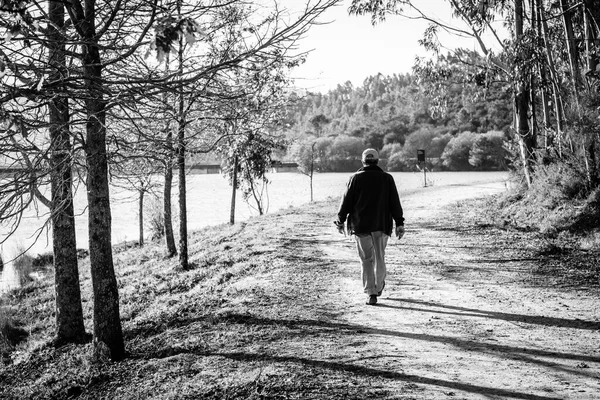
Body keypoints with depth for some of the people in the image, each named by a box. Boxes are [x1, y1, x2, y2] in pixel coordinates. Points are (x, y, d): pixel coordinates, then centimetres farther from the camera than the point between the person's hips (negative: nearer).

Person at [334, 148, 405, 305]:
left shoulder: (356, 178, -2)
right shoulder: (387, 178, 3)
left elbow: (346, 201, 0)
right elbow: (395, 203, 3)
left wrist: (340, 221, 9)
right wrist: (399, 223, 6)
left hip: (361, 225, -1)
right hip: (382, 225, 1)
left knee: (366, 259, 3)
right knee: (380, 257, 16)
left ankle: (371, 293, -4)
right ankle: (379, 287, 31)